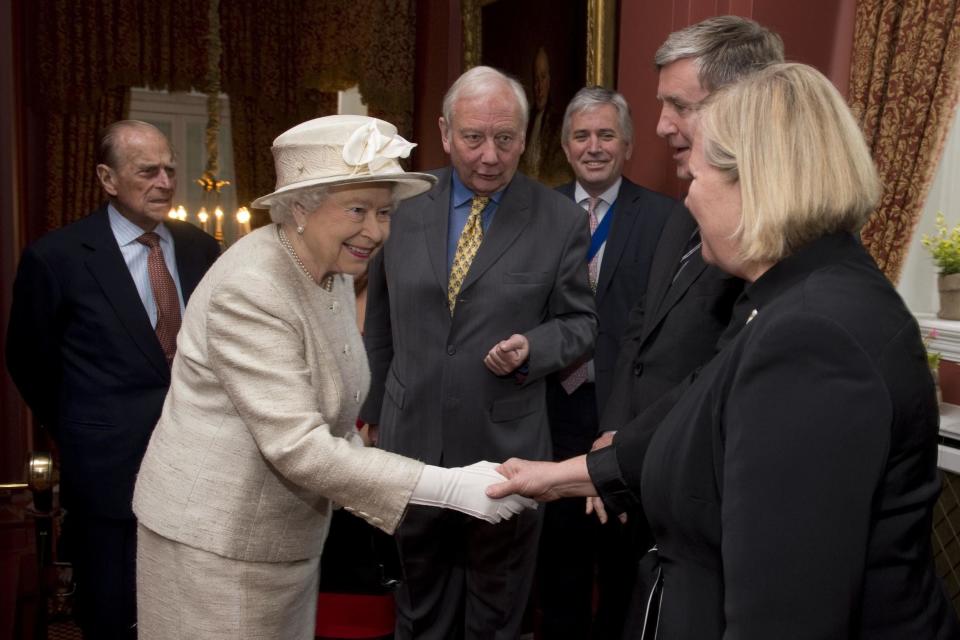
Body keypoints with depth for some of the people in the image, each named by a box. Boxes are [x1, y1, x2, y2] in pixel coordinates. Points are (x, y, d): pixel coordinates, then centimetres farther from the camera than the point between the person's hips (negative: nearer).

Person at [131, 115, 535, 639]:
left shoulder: (332, 270, 1)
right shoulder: (251, 291, -25)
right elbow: (297, 447, -29)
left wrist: (362, 490, 3)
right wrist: (450, 488, -29)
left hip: (288, 533, 8)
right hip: (217, 538, -7)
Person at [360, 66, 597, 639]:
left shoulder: (562, 221, -7)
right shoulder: (405, 212, 0)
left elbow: (580, 322, 1)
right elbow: (380, 329, 9)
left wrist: (531, 348, -19)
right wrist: (370, 414, 12)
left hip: (505, 452, -2)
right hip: (411, 443, 2)